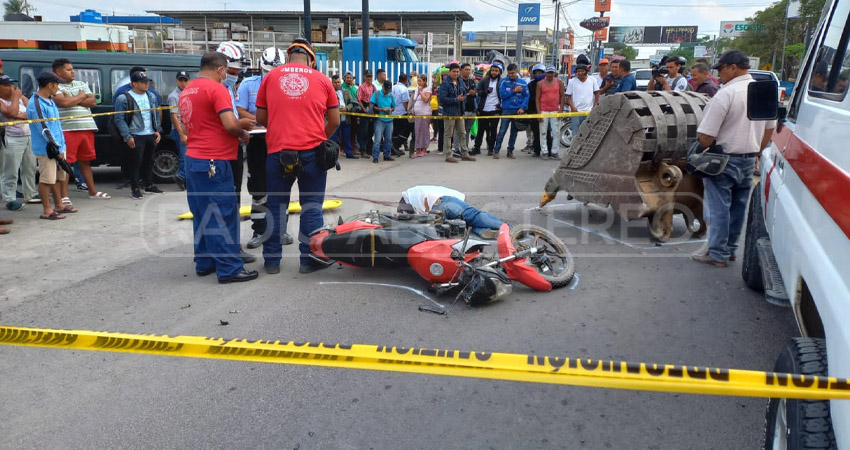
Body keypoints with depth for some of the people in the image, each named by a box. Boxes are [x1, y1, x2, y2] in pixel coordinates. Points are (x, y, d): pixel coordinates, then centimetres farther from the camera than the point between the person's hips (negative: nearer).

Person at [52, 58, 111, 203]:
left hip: (86, 128, 6)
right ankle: (64, 195, -1)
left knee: (86, 161, 16)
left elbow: (93, 102, 6)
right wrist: (81, 96, -1)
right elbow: (64, 102, -19)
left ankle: (93, 191, 25)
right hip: (67, 130, -6)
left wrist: (73, 100, -6)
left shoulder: (81, 84, 17)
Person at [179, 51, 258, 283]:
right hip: (213, 161, -9)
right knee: (223, 215, -5)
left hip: (193, 159, 9)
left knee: (202, 214, 14)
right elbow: (230, 124, -20)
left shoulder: (187, 90, 15)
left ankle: (204, 262, 20)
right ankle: (229, 268, -2)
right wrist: (243, 133, 0)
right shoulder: (216, 88, -12)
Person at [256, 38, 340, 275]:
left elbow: (261, 117, 12)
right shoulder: (322, 79, 6)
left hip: (278, 151, 1)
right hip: (312, 151, -1)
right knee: (311, 206, 7)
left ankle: (272, 260, 17)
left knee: (276, 205, 11)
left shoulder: (270, 77, 7)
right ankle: (309, 259, 9)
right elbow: (334, 121, 9)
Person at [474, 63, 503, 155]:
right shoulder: (484, 80, 3)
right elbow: (478, 91, 1)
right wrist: (486, 91, -15)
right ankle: (477, 148, 14)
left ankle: (491, 148, 14)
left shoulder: (502, 82, -1)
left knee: (493, 130, 6)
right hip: (483, 109, 2)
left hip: (495, 110, -2)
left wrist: (501, 104, -8)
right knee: (481, 129, 8)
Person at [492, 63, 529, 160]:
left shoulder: (523, 83, 4)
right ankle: (496, 150, -1)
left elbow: (526, 96, 3)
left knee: (514, 132, 9)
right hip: (506, 110, -2)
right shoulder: (504, 82, 0)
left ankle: (510, 151, 18)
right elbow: (502, 95, -8)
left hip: (518, 111, 2)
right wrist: (514, 91, -12)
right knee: (502, 131, -7)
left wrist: (522, 107, -10)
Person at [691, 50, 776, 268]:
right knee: (738, 207, 15)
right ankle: (730, 250, 24)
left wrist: (703, 151, -2)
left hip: (725, 159, -8)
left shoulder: (726, 94, -19)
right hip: (749, 159, 8)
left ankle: (718, 254, 5)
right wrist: (755, 152, 21)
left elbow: (706, 136, -21)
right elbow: (770, 128, 16)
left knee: (719, 208, 0)